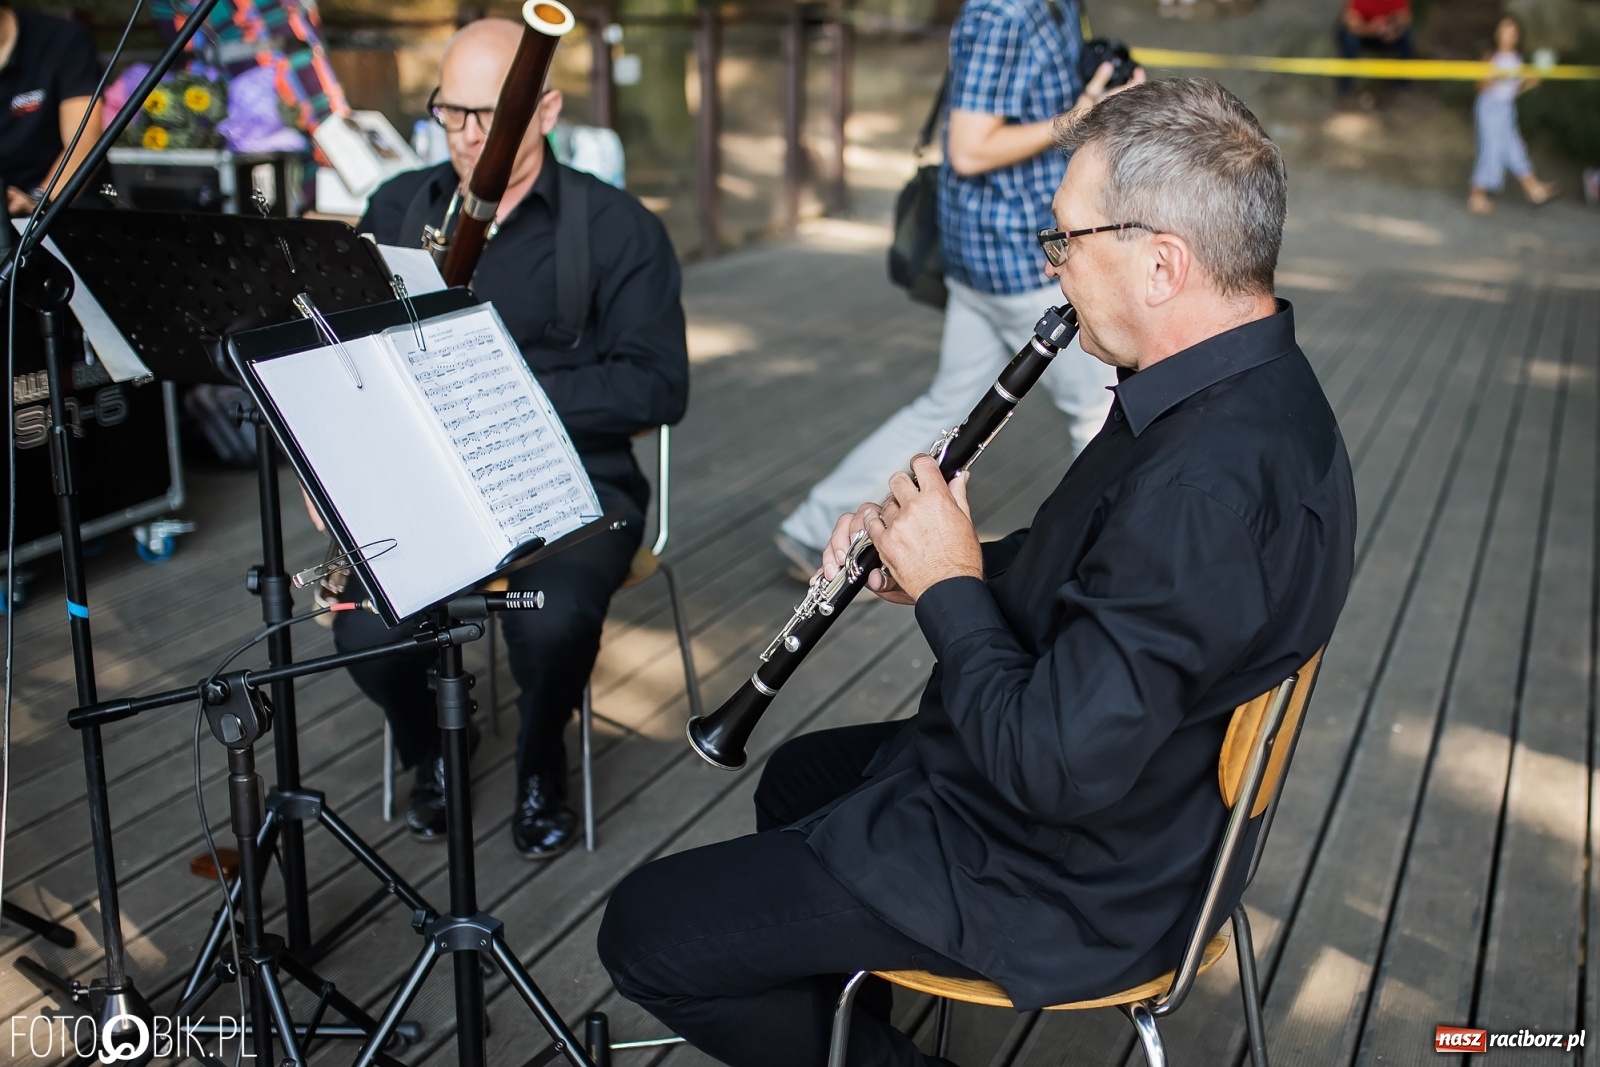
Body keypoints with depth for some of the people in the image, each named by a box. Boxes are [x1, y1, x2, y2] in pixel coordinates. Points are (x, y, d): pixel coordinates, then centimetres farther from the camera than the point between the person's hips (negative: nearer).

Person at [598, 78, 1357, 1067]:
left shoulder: (1208, 483, -35)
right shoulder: (1240, 383, -1)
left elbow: (1055, 767, -34)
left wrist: (948, 587, -19)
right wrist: (934, 559, -2)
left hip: (1065, 883, -10)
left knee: (646, 930, -6)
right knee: (796, 779, 31)